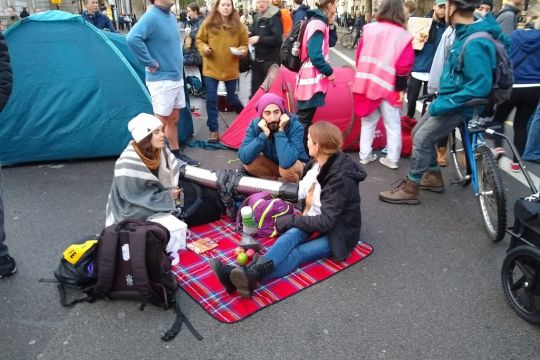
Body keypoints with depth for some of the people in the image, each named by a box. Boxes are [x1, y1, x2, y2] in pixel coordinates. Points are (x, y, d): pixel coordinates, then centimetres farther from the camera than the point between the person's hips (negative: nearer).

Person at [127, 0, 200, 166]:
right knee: (161, 122, 1)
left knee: (173, 119, 16)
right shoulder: (151, 17, -17)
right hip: (162, 80, -8)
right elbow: (132, 39, -32)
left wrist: (177, 63, 13)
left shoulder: (171, 16, 10)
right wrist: (151, 62, -24)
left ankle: (176, 153, 28)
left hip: (177, 78, 8)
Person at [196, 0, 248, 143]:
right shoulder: (208, 24, -5)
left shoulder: (238, 26, -2)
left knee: (232, 99, 11)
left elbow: (244, 43, 7)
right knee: (211, 99, -1)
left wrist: (242, 51, -14)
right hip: (211, 68, 0)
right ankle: (213, 130, 10)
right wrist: (204, 48, -15)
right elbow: (199, 40, 5)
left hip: (230, 69, 0)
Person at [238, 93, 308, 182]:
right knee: (248, 162, -21)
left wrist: (280, 131, -40)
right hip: (272, 164, 4)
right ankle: (273, 180, 1)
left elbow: (287, 163, -45)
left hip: (295, 166, -4)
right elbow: (244, 157, -29)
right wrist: (264, 134, -35)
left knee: (286, 168, -36)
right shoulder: (255, 125, -18)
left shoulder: (295, 127, -31)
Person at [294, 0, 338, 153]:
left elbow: (330, 43, 21)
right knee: (304, 119, -6)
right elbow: (315, 56, -25)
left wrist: (331, 25, 7)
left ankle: (303, 151, 21)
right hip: (312, 80, -10)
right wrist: (329, 72, -12)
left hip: (312, 79, 10)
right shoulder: (318, 24, -17)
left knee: (305, 118, 13)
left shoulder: (319, 22, 13)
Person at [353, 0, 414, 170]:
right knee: (392, 125, 10)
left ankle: (365, 155, 21)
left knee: (368, 122, 17)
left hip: (367, 83, 3)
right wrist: (401, 88, -3)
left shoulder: (369, 29, 1)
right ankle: (392, 159, 15)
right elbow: (404, 65, -12)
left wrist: (364, 77, 14)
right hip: (388, 87, -3)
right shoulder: (402, 35, -9)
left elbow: (359, 56, 5)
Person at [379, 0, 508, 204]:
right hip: (451, 98, 10)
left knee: (422, 139, -11)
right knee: (419, 132, 14)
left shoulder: (475, 44, -26)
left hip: (460, 105, -10)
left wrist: (443, 104, -25)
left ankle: (410, 190, 0)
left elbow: (480, 86, -29)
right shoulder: (465, 34, 4)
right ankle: (434, 177, 27)